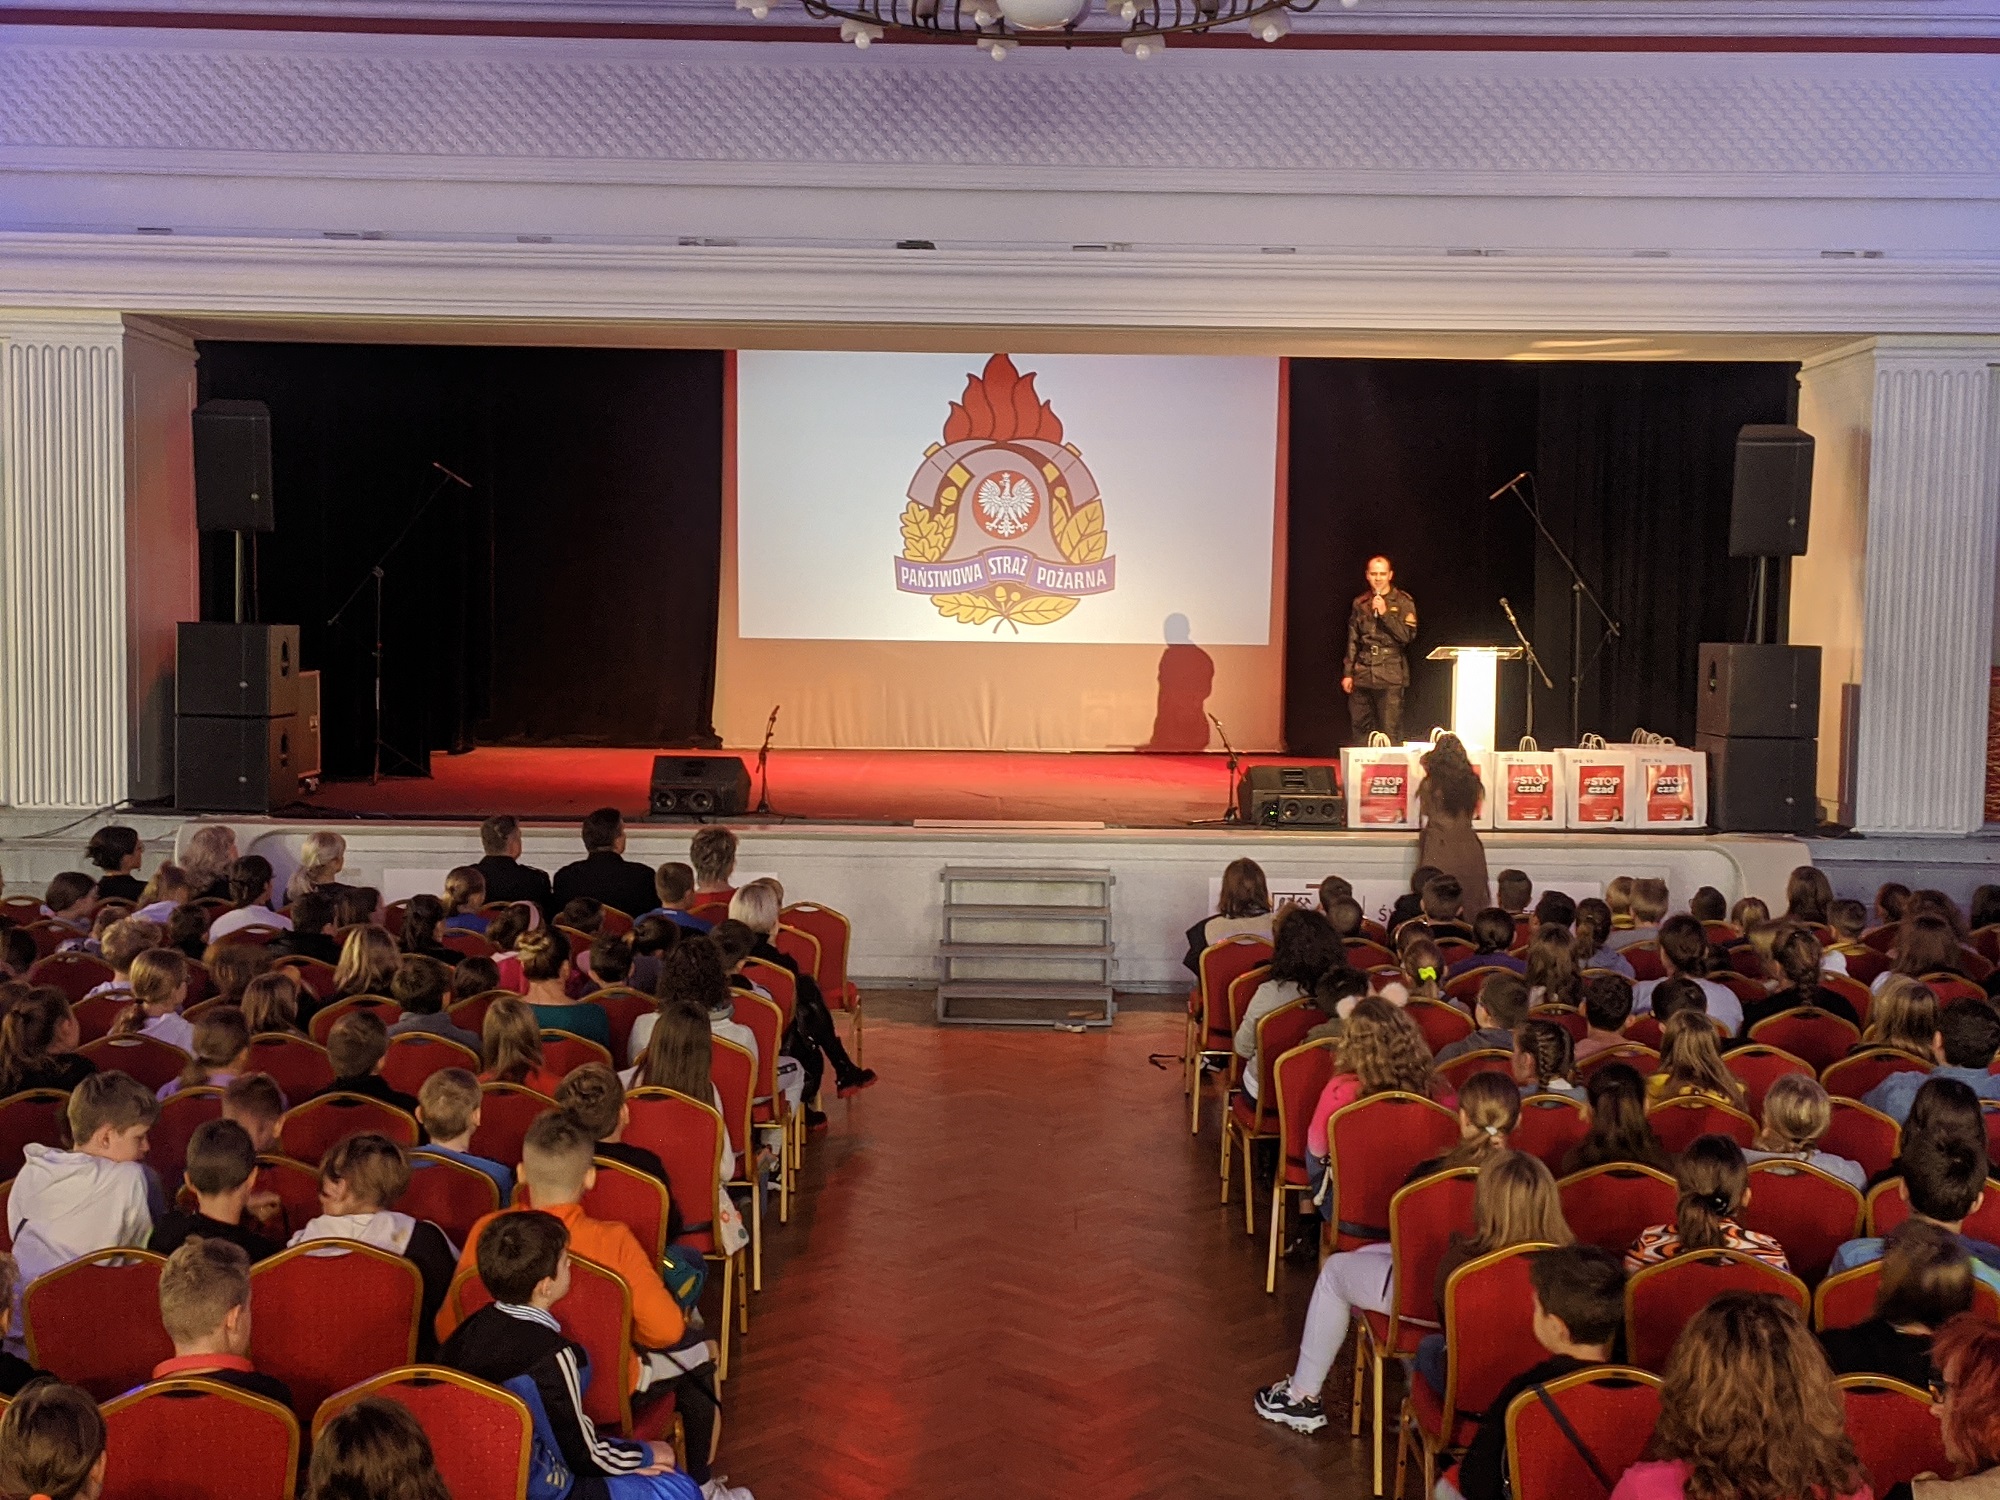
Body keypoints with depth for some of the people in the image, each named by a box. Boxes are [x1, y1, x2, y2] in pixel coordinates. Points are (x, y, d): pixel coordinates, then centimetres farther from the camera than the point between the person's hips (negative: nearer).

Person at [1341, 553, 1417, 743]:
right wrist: (1347, 673, 11)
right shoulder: (1360, 604, 13)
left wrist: (1385, 613, -13)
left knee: (1391, 732, -7)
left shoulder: (1403, 602, 2)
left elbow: (1408, 635, -6)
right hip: (1362, 674, 4)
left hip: (1390, 676, -4)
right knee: (1361, 729, 3)